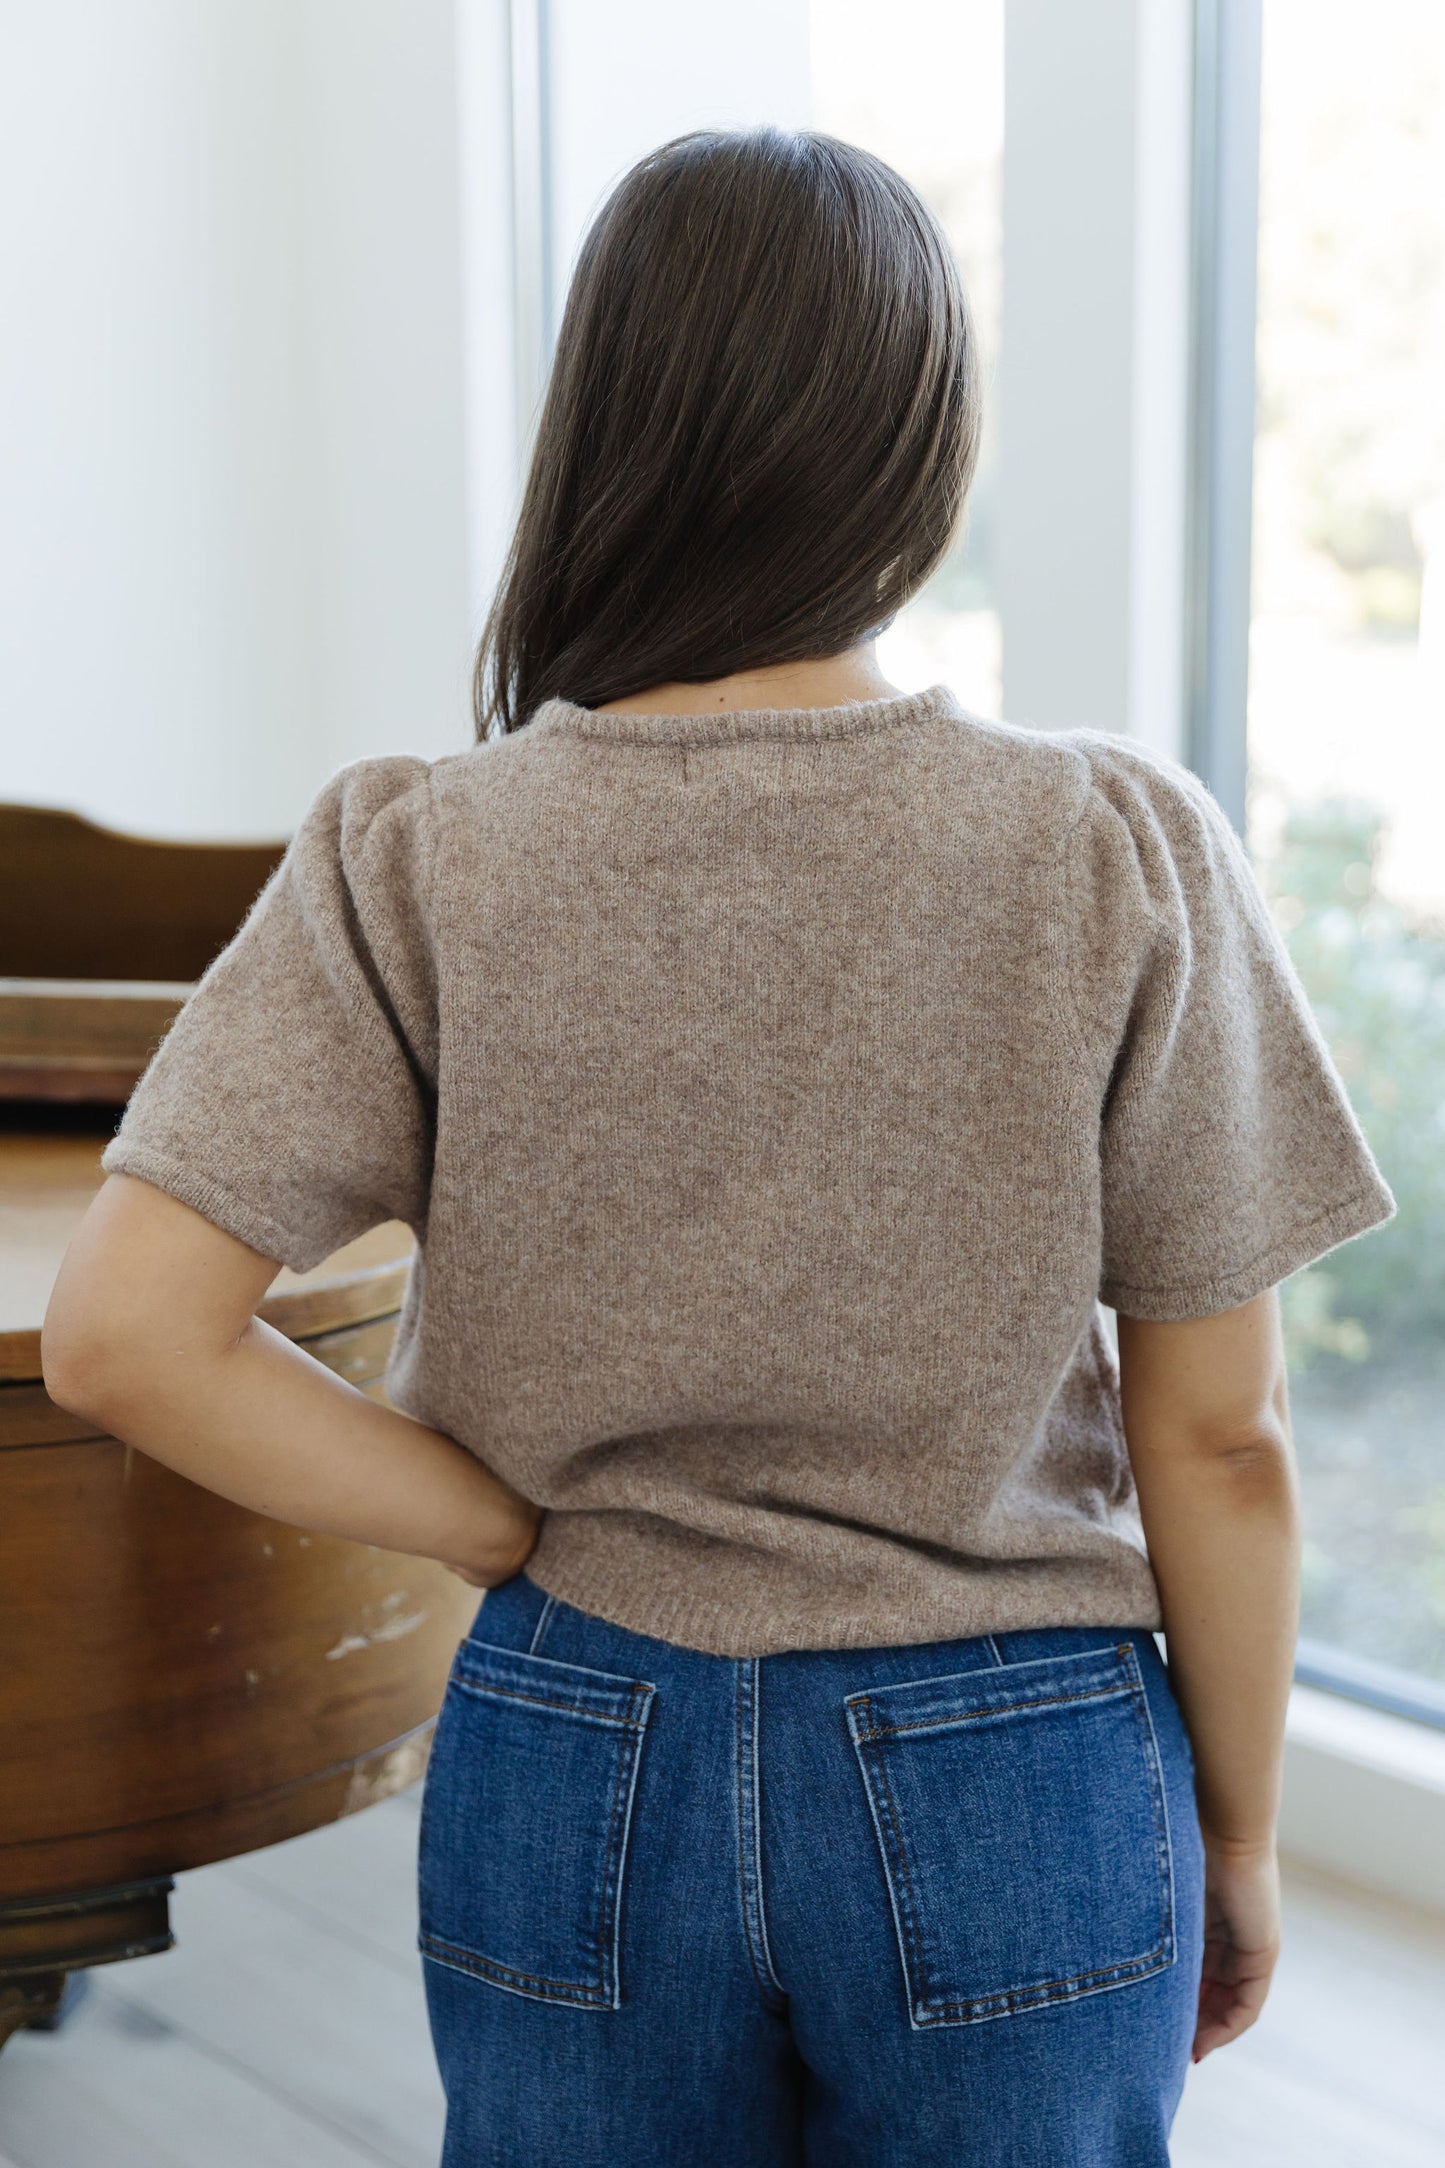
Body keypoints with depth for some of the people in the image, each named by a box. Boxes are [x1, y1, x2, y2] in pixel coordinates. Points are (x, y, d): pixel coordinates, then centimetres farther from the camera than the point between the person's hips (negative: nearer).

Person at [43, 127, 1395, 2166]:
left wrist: (530, 1532, -6)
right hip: (1012, 1793, 0)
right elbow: (1219, 1436, -8)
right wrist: (1239, 1841, 6)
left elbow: (123, 1336, -17)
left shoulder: (418, 866, -12)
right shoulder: (1123, 854, -13)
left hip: (576, 1761, 1)